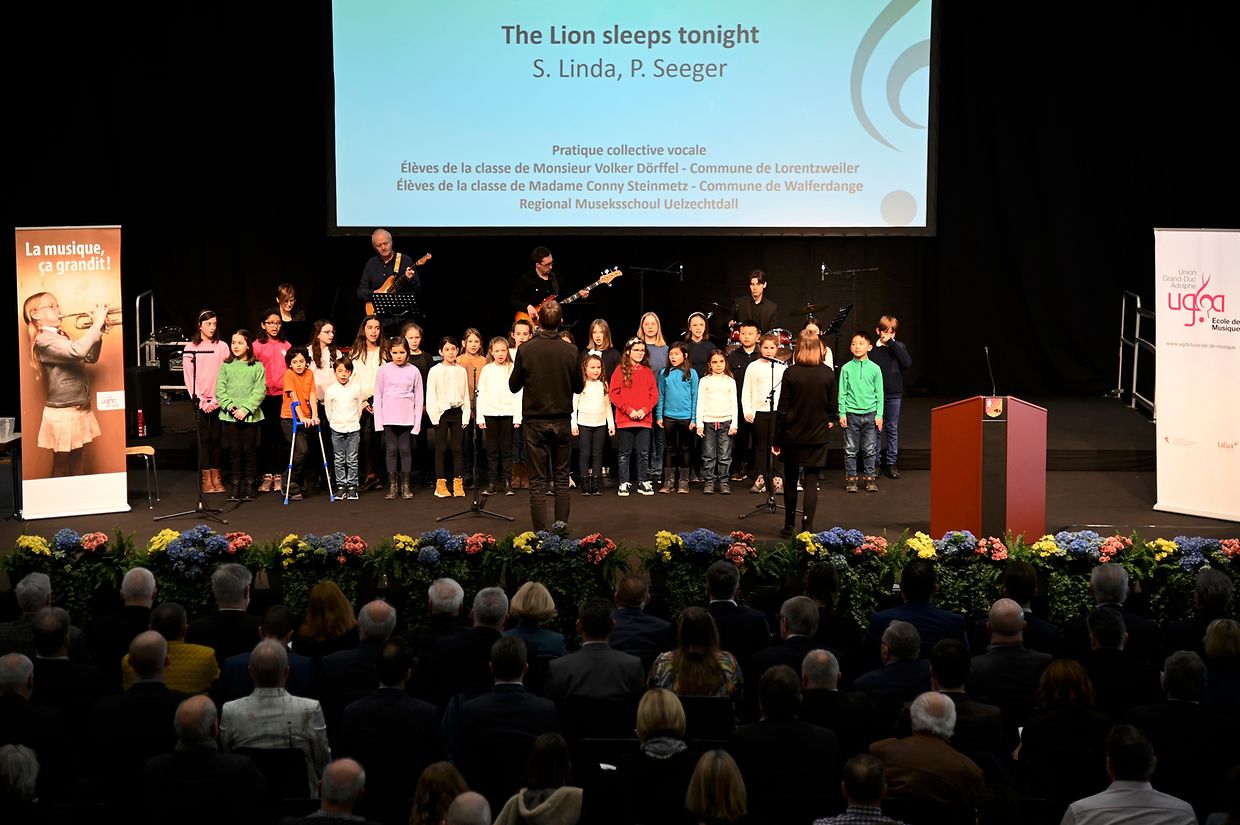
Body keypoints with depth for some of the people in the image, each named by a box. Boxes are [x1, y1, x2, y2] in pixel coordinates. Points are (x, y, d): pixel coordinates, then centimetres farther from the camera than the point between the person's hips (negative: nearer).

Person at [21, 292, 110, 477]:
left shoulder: (60, 338, 13)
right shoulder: (44, 340, -17)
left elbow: (90, 357, 17)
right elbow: (78, 351, -33)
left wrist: (98, 331, 2)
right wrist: (97, 324, -25)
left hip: (80, 410, 9)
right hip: (62, 413, -9)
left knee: (76, 464, 15)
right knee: (61, 466, 2)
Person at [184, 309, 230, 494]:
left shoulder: (222, 347, 4)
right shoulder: (191, 349, 3)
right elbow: (190, 378, 0)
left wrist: (216, 400, -9)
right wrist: (202, 401, -8)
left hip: (218, 400, 1)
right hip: (200, 401, -1)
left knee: (216, 439, 2)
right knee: (204, 439, -1)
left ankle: (216, 477, 7)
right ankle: (206, 479, 2)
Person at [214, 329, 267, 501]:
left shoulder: (257, 366, 3)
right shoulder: (225, 366, 8)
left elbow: (260, 391, -4)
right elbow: (220, 391, 2)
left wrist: (245, 409, -14)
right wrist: (231, 407, -13)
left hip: (251, 415, -1)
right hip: (229, 416, 1)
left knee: (249, 450, 2)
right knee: (234, 451, 3)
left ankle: (250, 485, 10)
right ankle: (235, 485, 8)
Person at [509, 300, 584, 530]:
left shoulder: (526, 350, -10)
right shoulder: (570, 351, -7)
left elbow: (514, 386, -1)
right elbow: (579, 386, 4)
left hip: (534, 421, -1)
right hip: (562, 421, 1)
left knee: (537, 482, 2)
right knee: (561, 480, 10)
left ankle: (541, 534, -1)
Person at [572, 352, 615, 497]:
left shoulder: (603, 385, 9)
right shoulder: (580, 385, -1)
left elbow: (608, 406, 12)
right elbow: (574, 405, 0)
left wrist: (611, 424, 8)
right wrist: (573, 424, -6)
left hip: (600, 424, 3)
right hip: (584, 424, -3)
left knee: (597, 455, 4)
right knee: (585, 454, 0)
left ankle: (596, 486, 5)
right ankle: (585, 486, 2)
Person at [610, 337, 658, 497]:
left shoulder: (647, 372, 9)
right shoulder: (621, 371, 1)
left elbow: (654, 395, 7)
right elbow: (613, 394, -5)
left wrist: (645, 409, -9)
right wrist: (629, 410, -12)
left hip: (644, 419, 2)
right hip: (625, 419, -2)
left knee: (644, 453, 5)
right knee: (625, 453, 4)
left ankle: (643, 482, 12)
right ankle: (624, 483, 9)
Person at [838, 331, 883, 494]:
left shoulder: (875, 369, 2)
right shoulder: (846, 368, 1)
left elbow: (879, 393, 5)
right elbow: (842, 393, 3)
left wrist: (879, 415, 0)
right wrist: (842, 414, -3)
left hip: (870, 414, 0)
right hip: (851, 413, 0)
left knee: (869, 449, 4)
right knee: (851, 449, 2)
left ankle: (869, 477, 13)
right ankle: (851, 478, 11)